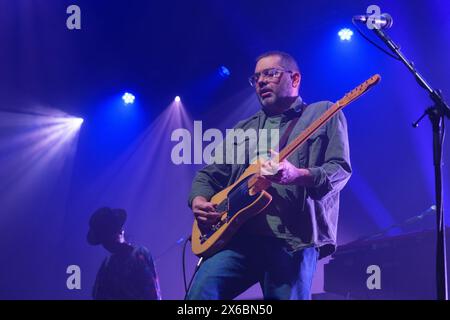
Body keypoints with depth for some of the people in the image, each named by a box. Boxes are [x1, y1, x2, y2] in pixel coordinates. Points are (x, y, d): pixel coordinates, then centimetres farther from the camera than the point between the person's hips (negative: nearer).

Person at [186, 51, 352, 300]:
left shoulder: (324, 113, 12)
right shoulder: (244, 128, 26)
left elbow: (340, 169, 0)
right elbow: (209, 174, 27)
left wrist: (298, 175, -19)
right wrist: (199, 200, 3)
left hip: (294, 238, -3)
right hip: (239, 234, 3)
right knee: (203, 289, -20)